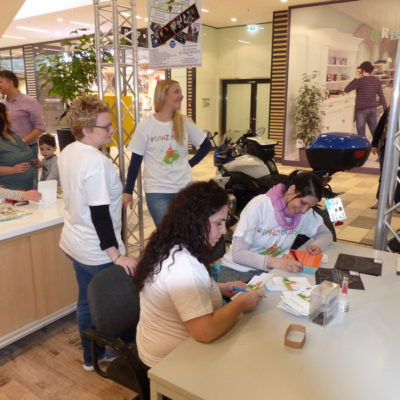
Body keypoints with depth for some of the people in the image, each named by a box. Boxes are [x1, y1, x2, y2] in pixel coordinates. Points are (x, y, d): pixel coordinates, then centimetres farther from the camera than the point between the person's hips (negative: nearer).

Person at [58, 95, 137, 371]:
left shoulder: (68, 153, 3)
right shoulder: (96, 161, -26)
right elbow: (99, 214, -28)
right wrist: (116, 255, -25)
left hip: (74, 242, 9)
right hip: (98, 251, -9)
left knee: (87, 301, 21)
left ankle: (91, 357, 38)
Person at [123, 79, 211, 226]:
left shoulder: (185, 122, 1)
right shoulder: (146, 125, -7)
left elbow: (206, 145, 12)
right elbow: (136, 161, -3)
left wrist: (190, 163, 2)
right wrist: (128, 191, -3)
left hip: (184, 187, 3)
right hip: (156, 191, -3)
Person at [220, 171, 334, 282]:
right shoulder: (259, 205, -20)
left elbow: (326, 234, 10)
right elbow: (238, 254, -23)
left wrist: (316, 245, -13)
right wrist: (275, 262, -37)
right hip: (238, 271, -5)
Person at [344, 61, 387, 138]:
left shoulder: (360, 80, -12)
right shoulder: (377, 80, 3)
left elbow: (346, 89, -5)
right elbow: (382, 96, 5)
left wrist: (356, 78, 1)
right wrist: (385, 110, 12)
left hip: (361, 110, -5)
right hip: (373, 109, 5)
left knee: (361, 134, 3)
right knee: (375, 132, 14)